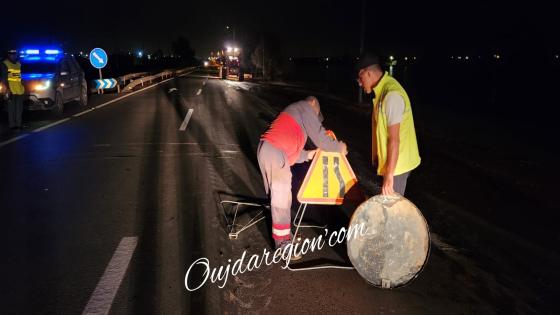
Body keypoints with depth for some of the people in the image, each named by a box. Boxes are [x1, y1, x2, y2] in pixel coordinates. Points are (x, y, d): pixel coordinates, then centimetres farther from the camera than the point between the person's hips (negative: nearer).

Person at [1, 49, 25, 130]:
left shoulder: (18, 64, 15)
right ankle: (12, 125, 2)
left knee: (19, 108, 10)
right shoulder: (5, 64, -4)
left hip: (19, 90, 6)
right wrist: (7, 89, -16)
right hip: (11, 90, -6)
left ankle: (18, 124, 19)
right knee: (11, 108, -3)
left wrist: (22, 86, 18)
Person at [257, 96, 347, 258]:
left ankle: (283, 233, 27)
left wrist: (306, 155, 27)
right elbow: (319, 137, -2)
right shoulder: (306, 108, 5)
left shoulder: (294, 111, 33)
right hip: (275, 153, -10)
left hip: (266, 149, 10)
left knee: (279, 195, 17)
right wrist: (339, 147, 11)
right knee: (281, 199, -4)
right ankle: (282, 242, 3)